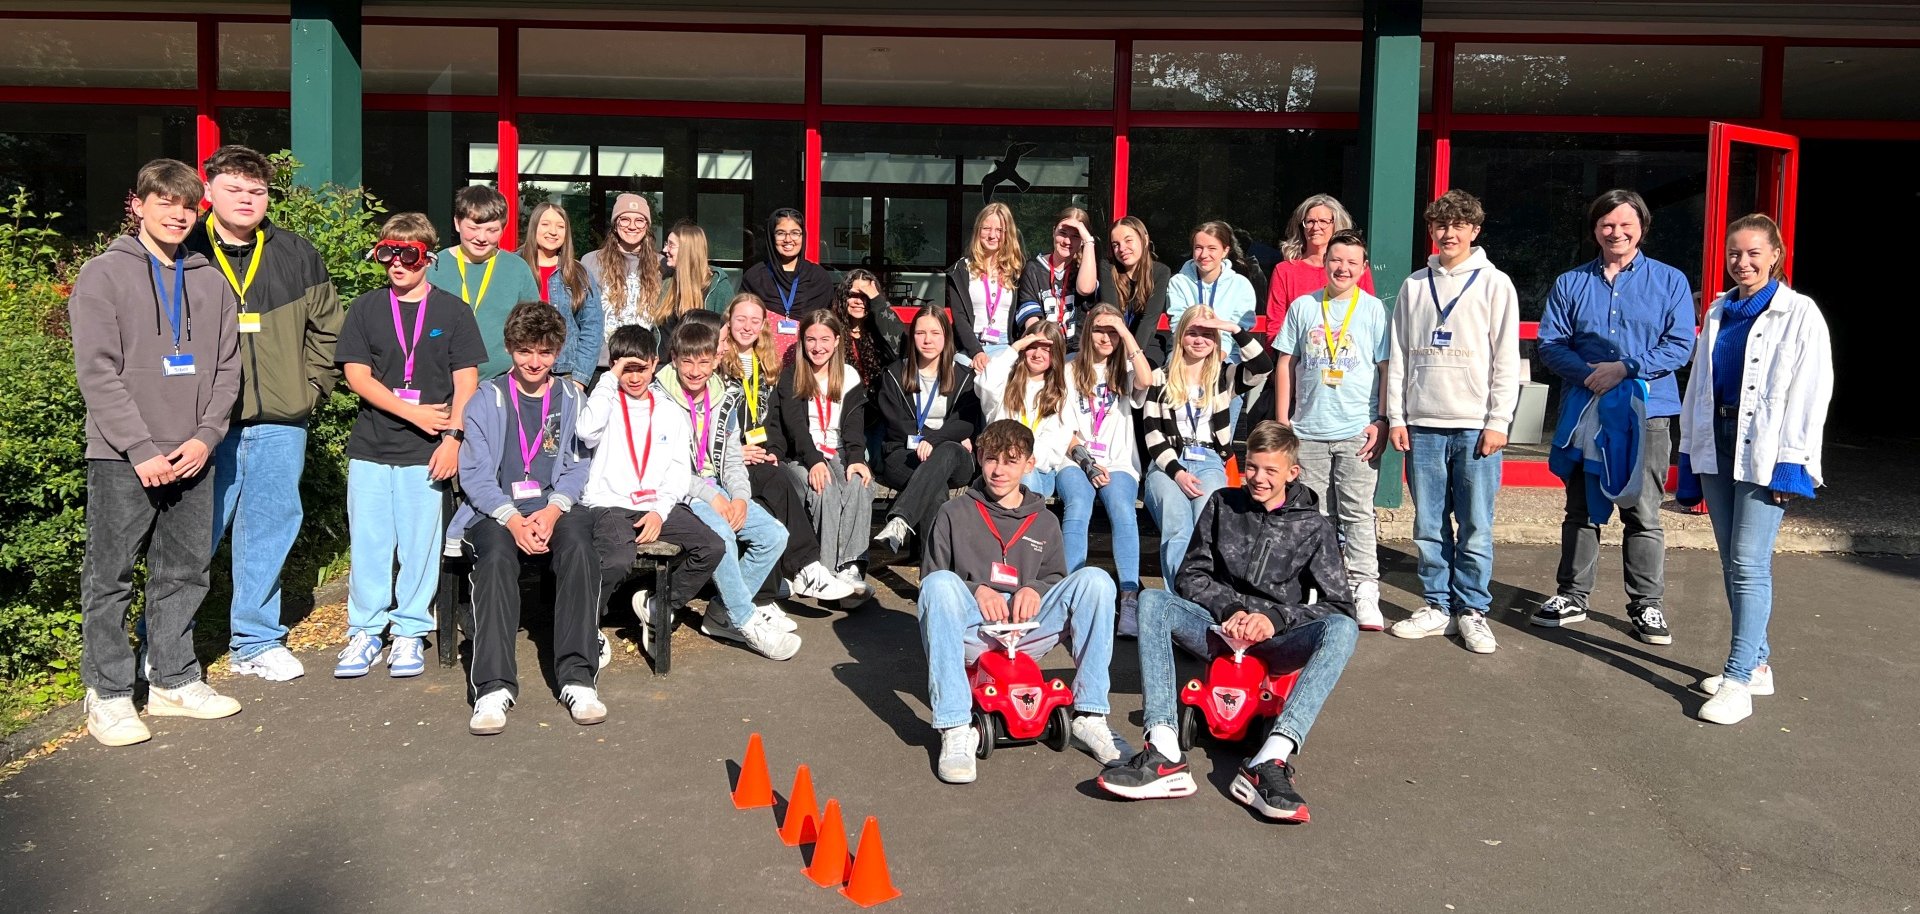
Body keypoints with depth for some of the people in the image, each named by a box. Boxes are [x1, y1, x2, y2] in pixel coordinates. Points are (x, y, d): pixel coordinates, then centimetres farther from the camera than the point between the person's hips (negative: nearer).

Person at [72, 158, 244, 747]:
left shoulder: (211, 282, 12)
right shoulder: (104, 275, -1)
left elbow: (227, 367, 9)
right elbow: (98, 371, -9)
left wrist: (205, 437, -5)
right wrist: (141, 449, -15)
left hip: (192, 455, 4)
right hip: (121, 457, -4)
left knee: (184, 572, 10)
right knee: (110, 578, 2)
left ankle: (176, 682, 22)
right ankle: (108, 695, 11)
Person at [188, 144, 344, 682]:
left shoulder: (297, 256, 9)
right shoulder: (185, 254, 0)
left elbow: (328, 329, 16)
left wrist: (312, 389, 7)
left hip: (280, 422, 3)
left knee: (270, 528, 8)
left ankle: (257, 642, 21)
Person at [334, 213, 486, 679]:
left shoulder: (453, 311, 5)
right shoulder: (365, 309, 8)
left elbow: (466, 381, 2)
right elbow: (356, 374, 1)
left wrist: (452, 437, -8)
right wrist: (413, 411, -8)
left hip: (427, 450, -1)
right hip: (370, 447, 2)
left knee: (420, 543, 2)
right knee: (367, 542, 4)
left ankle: (409, 632, 14)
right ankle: (365, 631, 16)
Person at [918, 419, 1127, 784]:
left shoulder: (1044, 522, 20)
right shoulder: (954, 514, 13)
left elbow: (1056, 578, 20)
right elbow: (930, 580, 8)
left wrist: (1035, 589, -4)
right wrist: (975, 590, -10)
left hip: (1026, 630, 2)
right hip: (971, 630, -2)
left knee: (1095, 579, -20)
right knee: (940, 583, -35)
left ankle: (1089, 717, -20)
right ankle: (956, 729, -36)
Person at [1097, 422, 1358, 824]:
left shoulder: (1313, 527, 5)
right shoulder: (1223, 505, 9)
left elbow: (1339, 604, -1)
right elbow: (1191, 577, 7)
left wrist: (1276, 618, -15)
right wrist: (1230, 609, -12)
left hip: (1276, 641, -1)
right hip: (1220, 627, 2)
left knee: (1342, 629, -32)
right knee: (1152, 602, -26)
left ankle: (1270, 761, -48)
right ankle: (1164, 753, -42)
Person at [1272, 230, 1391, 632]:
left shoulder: (1375, 310, 3)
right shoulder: (1303, 307, 9)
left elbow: (1387, 369, 3)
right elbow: (1285, 364, 11)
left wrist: (1381, 422, -5)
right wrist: (1283, 421, 6)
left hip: (1357, 431, -2)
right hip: (1307, 431, 2)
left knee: (1358, 513, -3)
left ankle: (1364, 592, -2)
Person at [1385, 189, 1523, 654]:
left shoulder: (1495, 284, 3)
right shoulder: (1414, 285, 12)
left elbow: (1507, 358, -1)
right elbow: (1398, 354, 12)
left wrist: (1498, 420, -8)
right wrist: (1396, 416, 5)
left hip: (1475, 426, -3)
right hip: (1423, 424, 3)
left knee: (1474, 528, -1)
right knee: (1429, 526, 6)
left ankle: (1473, 611, 8)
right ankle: (1437, 606, 16)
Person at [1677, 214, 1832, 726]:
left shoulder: (1799, 314, -3)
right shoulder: (1719, 313, 13)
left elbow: (1810, 392, -8)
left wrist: (1791, 464, -14)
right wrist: (1690, 457, 12)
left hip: (1764, 453, -6)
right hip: (1717, 445, 6)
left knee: (1749, 564, -10)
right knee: (1732, 564, 10)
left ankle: (1738, 681, -8)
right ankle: (1757, 663, 21)